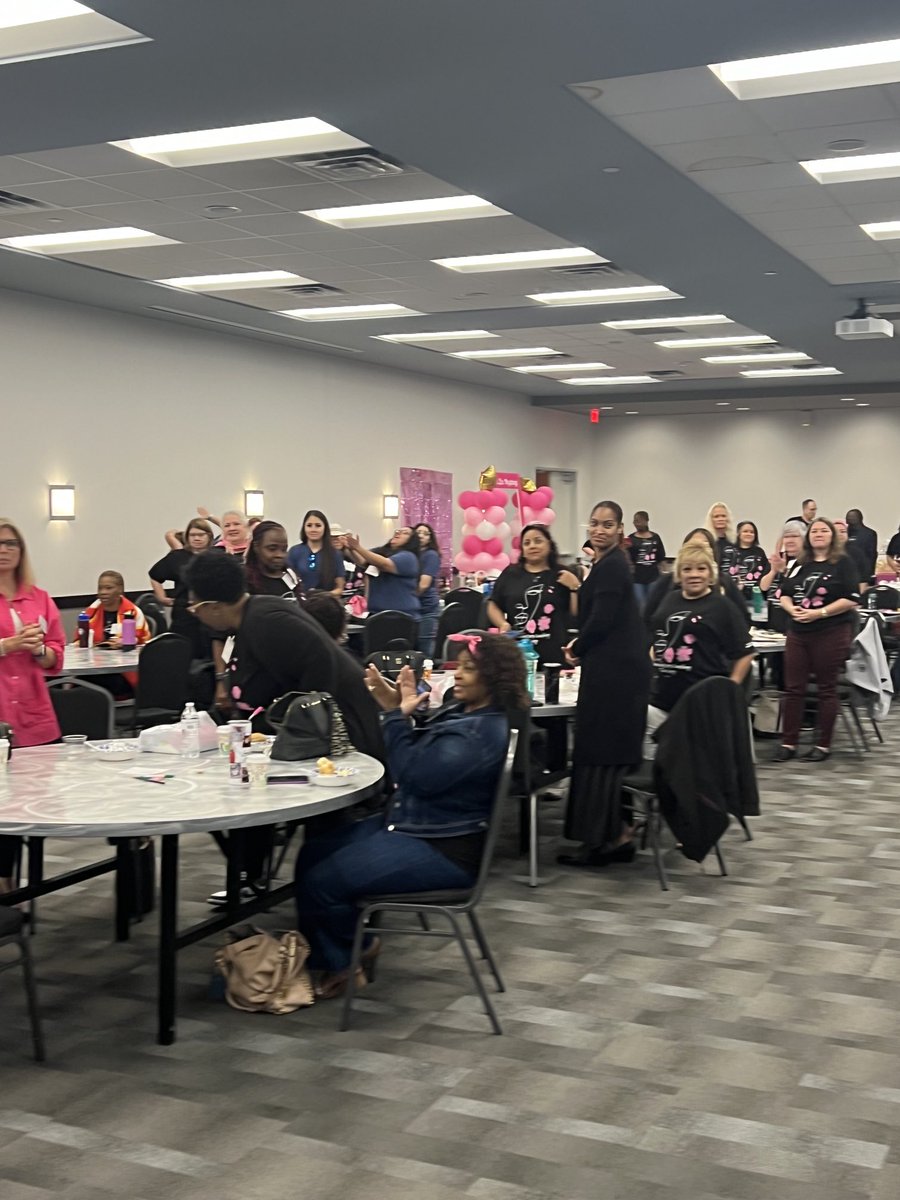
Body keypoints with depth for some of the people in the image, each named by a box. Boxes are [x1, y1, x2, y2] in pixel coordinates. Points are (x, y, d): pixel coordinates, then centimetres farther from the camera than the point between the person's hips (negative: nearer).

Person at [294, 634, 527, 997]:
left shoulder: (482, 733, -23)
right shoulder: (463, 712, 8)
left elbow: (414, 776, -25)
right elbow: (418, 760, 16)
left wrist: (396, 715, -19)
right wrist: (401, 712, 1)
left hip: (442, 850, -11)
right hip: (408, 825, 11)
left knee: (321, 881, -14)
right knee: (313, 855, 10)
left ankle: (347, 957, 14)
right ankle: (331, 960, 12)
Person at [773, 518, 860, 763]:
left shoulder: (842, 563, -2)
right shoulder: (799, 564, 13)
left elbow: (851, 599, -10)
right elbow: (784, 594, 14)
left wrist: (819, 613, -17)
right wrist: (791, 608, -8)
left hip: (832, 633, -5)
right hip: (798, 633, 5)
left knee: (827, 689, 4)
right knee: (793, 688, 3)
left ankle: (823, 745, 12)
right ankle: (788, 743, 10)